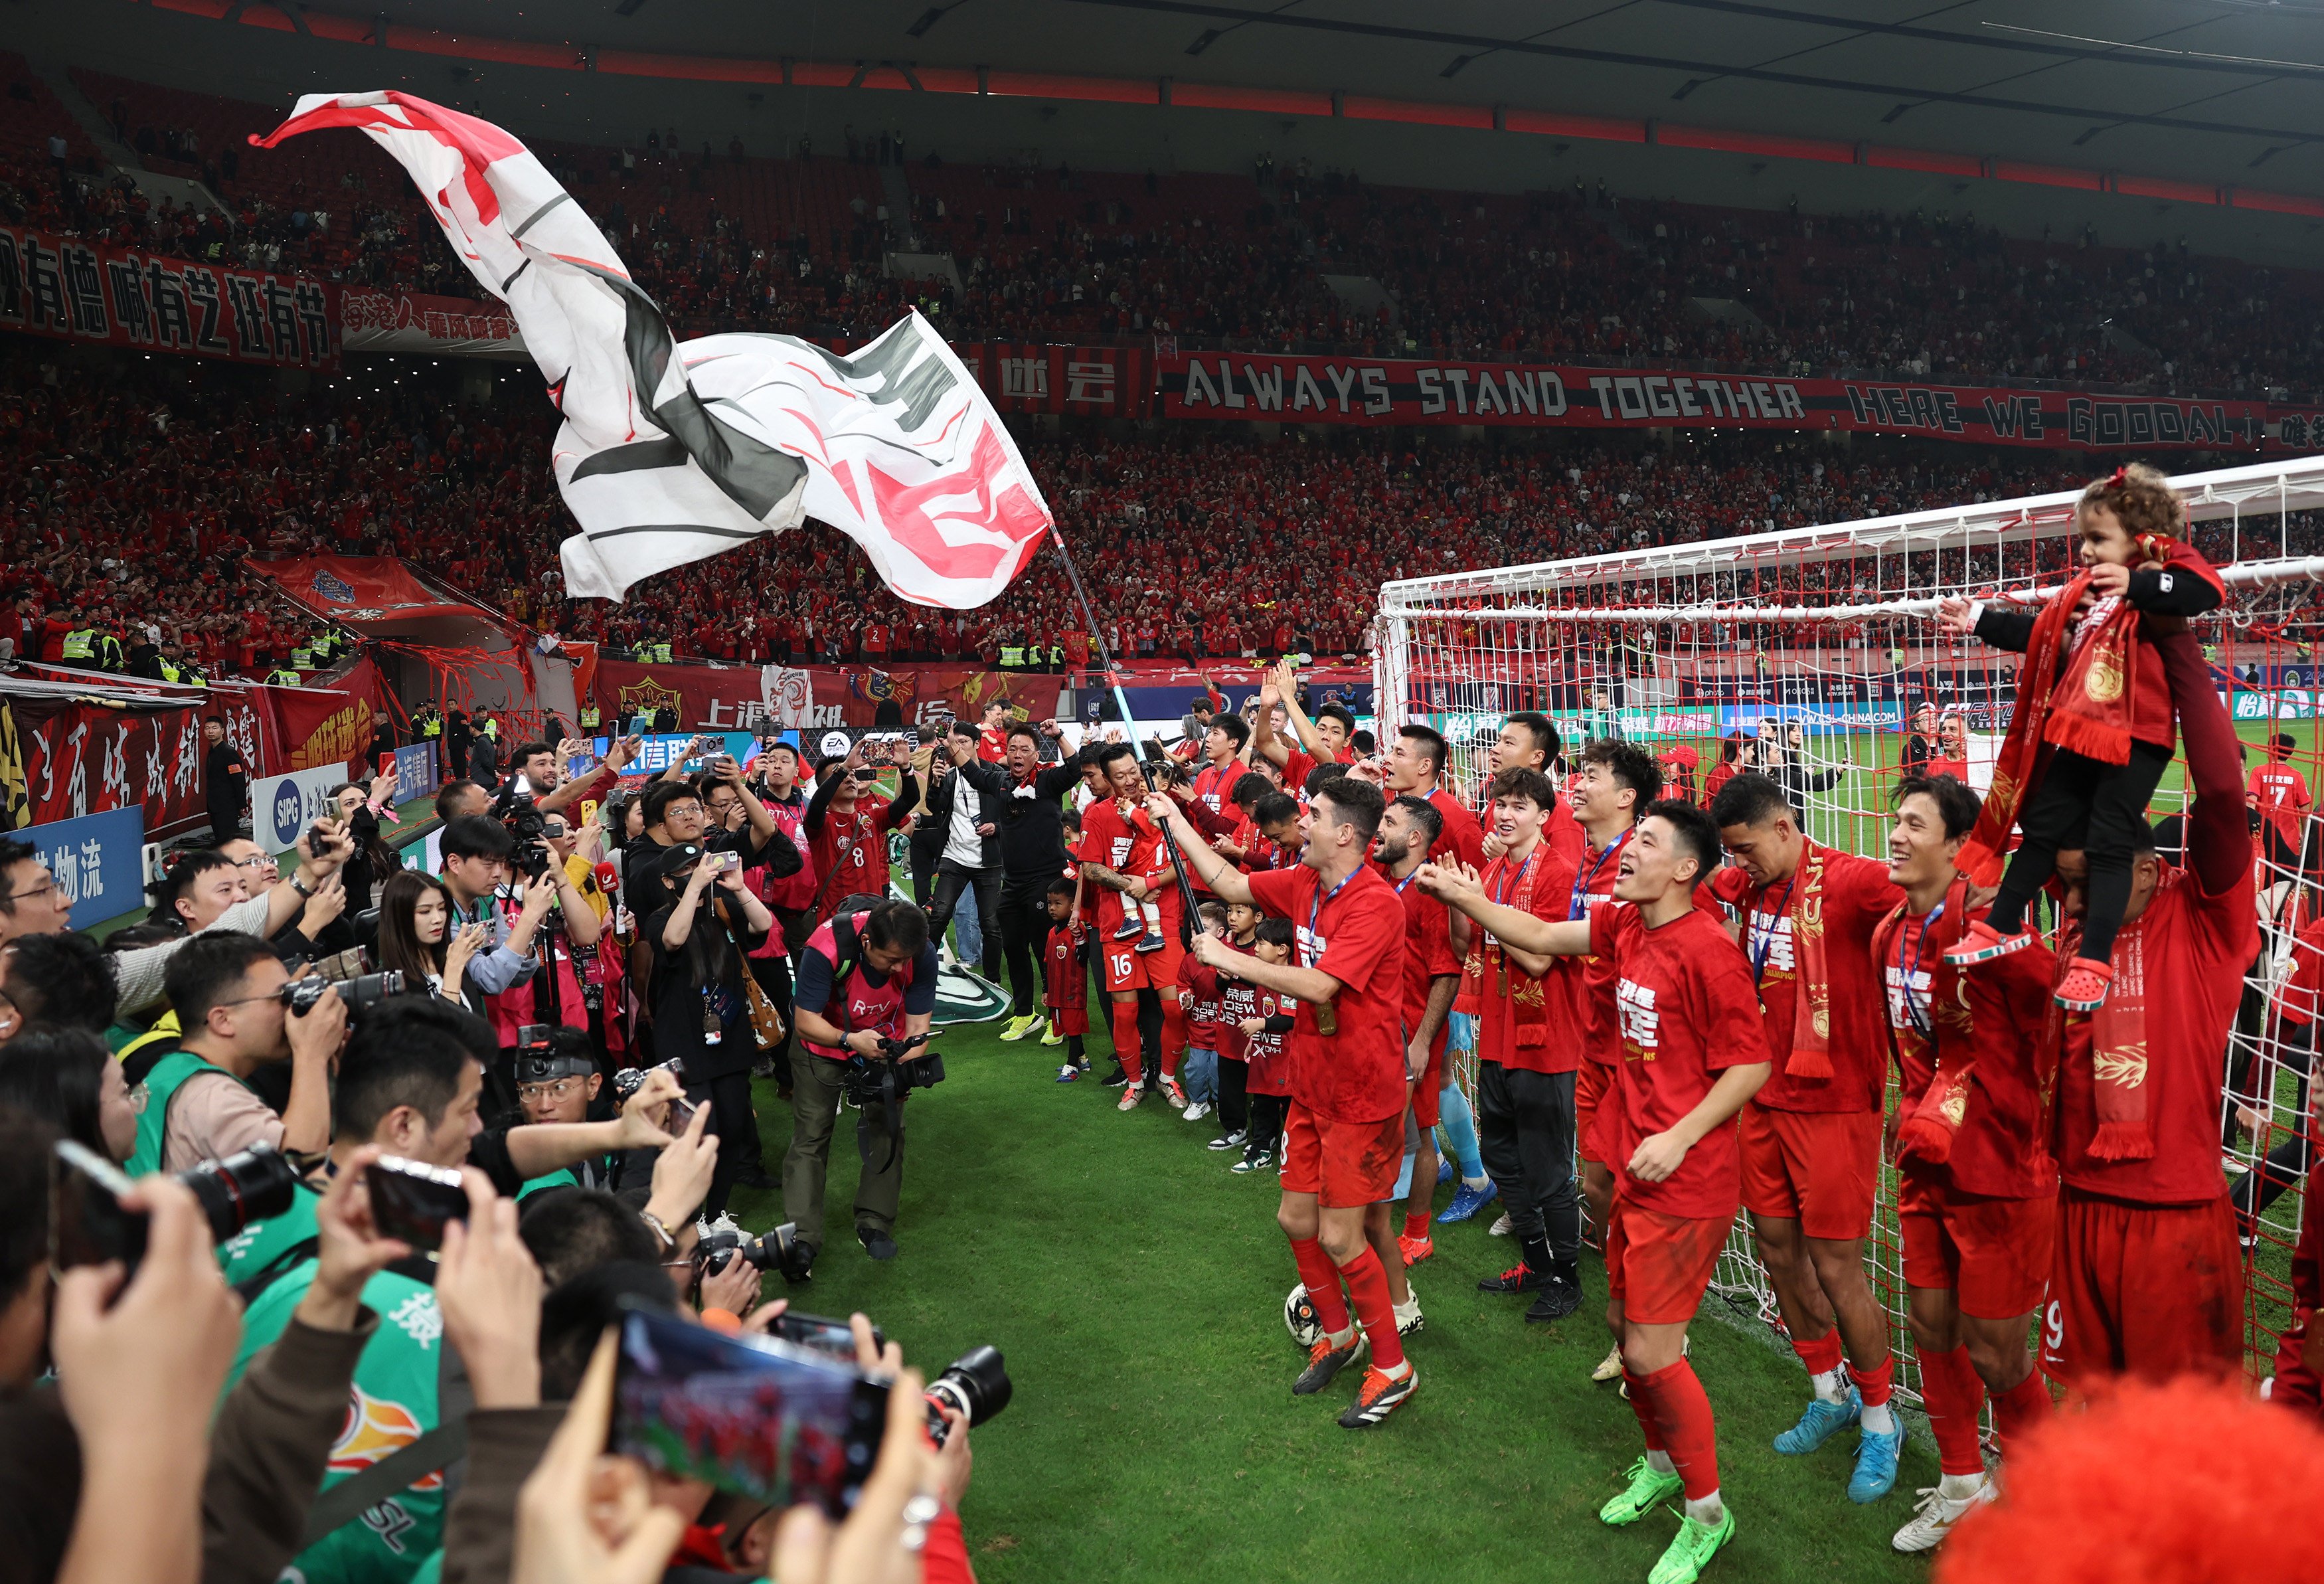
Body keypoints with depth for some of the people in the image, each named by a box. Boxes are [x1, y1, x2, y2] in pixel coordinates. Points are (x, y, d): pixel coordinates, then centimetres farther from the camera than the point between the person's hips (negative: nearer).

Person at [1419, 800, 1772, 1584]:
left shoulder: (1708, 951, -22)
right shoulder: (1625, 927, 2)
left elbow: (1752, 1065, -18)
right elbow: (1545, 937, 14)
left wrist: (1679, 1138, -23)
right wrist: (1466, 898, 4)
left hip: (1686, 1180, -8)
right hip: (1635, 1167, 8)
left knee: (1650, 1351, -3)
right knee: (1622, 1317, 19)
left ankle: (1707, 1514, 19)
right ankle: (1660, 1463, 43)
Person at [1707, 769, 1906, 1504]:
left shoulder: (1850, 881, -17)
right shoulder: (1750, 882, 4)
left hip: (1833, 1102, -7)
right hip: (1765, 1095, 7)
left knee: (1835, 1266, -1)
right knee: (1777, 1246, 15)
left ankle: (1880, 1421, 20)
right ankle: (1829, 1394, 35)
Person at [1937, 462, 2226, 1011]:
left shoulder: (2160, 578, -7)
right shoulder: (2083, 594, 12)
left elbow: (2204, 591, -27)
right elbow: (2039, 635, 22)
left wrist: (2136, 585, -35)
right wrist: (1978, 620, 21)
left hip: (2135, 740, -7)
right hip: (2080, 735, 7)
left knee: (2108, 844, -6)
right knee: (2041, 828, 13)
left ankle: (2095, 960, -1)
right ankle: (2003, 926, 25)